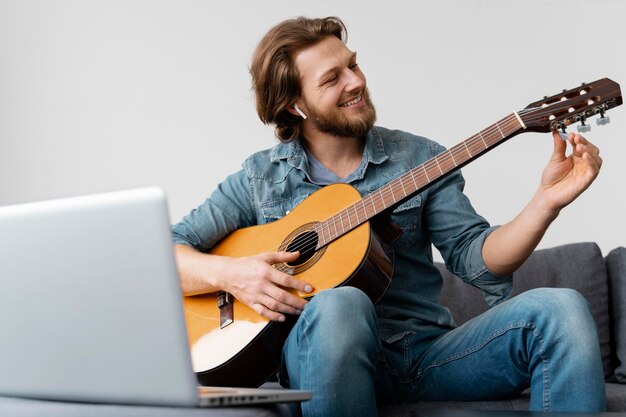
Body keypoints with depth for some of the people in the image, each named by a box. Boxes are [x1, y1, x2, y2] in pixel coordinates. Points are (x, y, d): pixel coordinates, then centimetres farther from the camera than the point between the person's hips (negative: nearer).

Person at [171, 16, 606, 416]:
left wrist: (547, 202, -13)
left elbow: (477, 257, 3)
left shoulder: (419, 158, 10)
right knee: (340, 304, -39)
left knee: (561, 309, -23)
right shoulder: (259, 179, 7)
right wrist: (230, 273, -15)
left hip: (429, 356, 2)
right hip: (315, 360, -1)